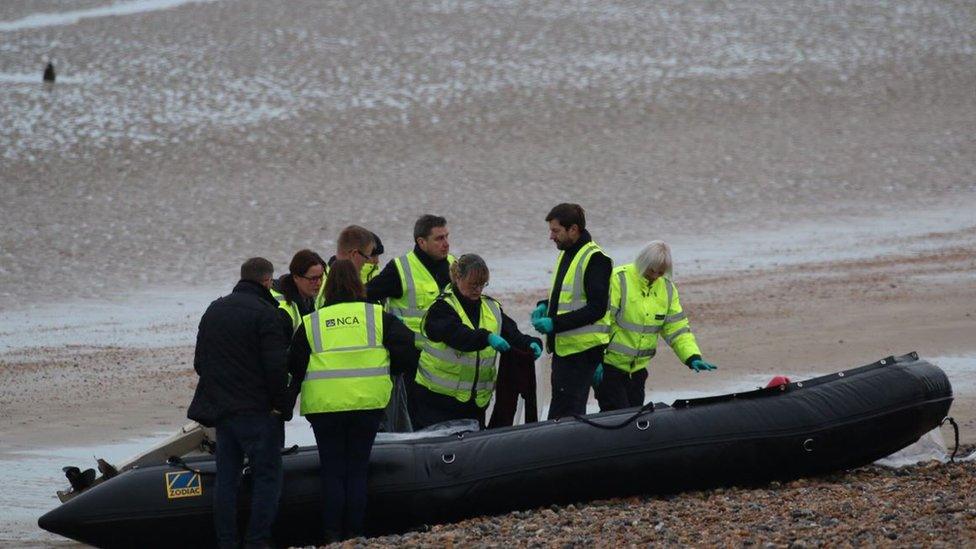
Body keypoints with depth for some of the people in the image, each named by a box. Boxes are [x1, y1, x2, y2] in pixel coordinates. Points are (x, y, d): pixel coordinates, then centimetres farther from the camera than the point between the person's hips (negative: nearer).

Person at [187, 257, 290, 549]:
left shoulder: (214, 310, 13)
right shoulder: (264, 313, -12)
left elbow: (200, 361, 19)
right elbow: (276, 366, -17)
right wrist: (283, 406, -8)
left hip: (220, 408, 7)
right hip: (256, 411, -7)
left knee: (226, 478, 11)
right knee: (267, 476, -2)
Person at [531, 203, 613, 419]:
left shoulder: (595, 259, -15)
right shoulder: (566, 254, 16)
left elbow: (596, 308, -19)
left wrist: (555, 324, -22)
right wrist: (545, 306, 9)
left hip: (583, 349, -10)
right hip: (563, 346, 10)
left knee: (567, 412, -12)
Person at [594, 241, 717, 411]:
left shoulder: (667, 288, 8)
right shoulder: (618, 280, -13)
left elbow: (677, 328, 9)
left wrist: (693, 358, -5)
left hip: (637, 370, 6)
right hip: (609, 365, -6)